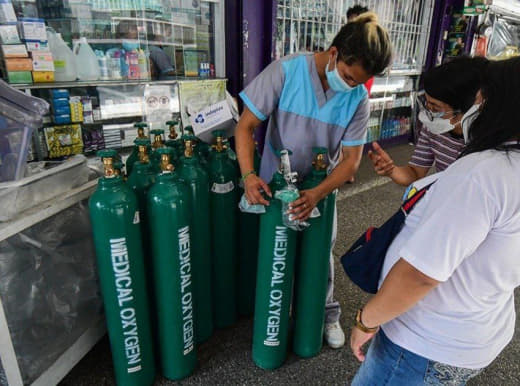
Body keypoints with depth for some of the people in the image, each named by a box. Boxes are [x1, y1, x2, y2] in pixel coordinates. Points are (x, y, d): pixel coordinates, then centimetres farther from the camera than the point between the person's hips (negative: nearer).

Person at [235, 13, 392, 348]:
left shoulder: (358, 98, -14)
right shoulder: (286, 72, -22)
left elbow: (352, 158, -15)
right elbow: (246, 125, -19)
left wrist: (317, 194, -31)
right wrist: (248, 174, -34)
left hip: (321, 188, 2)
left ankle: (328, 314, 40)